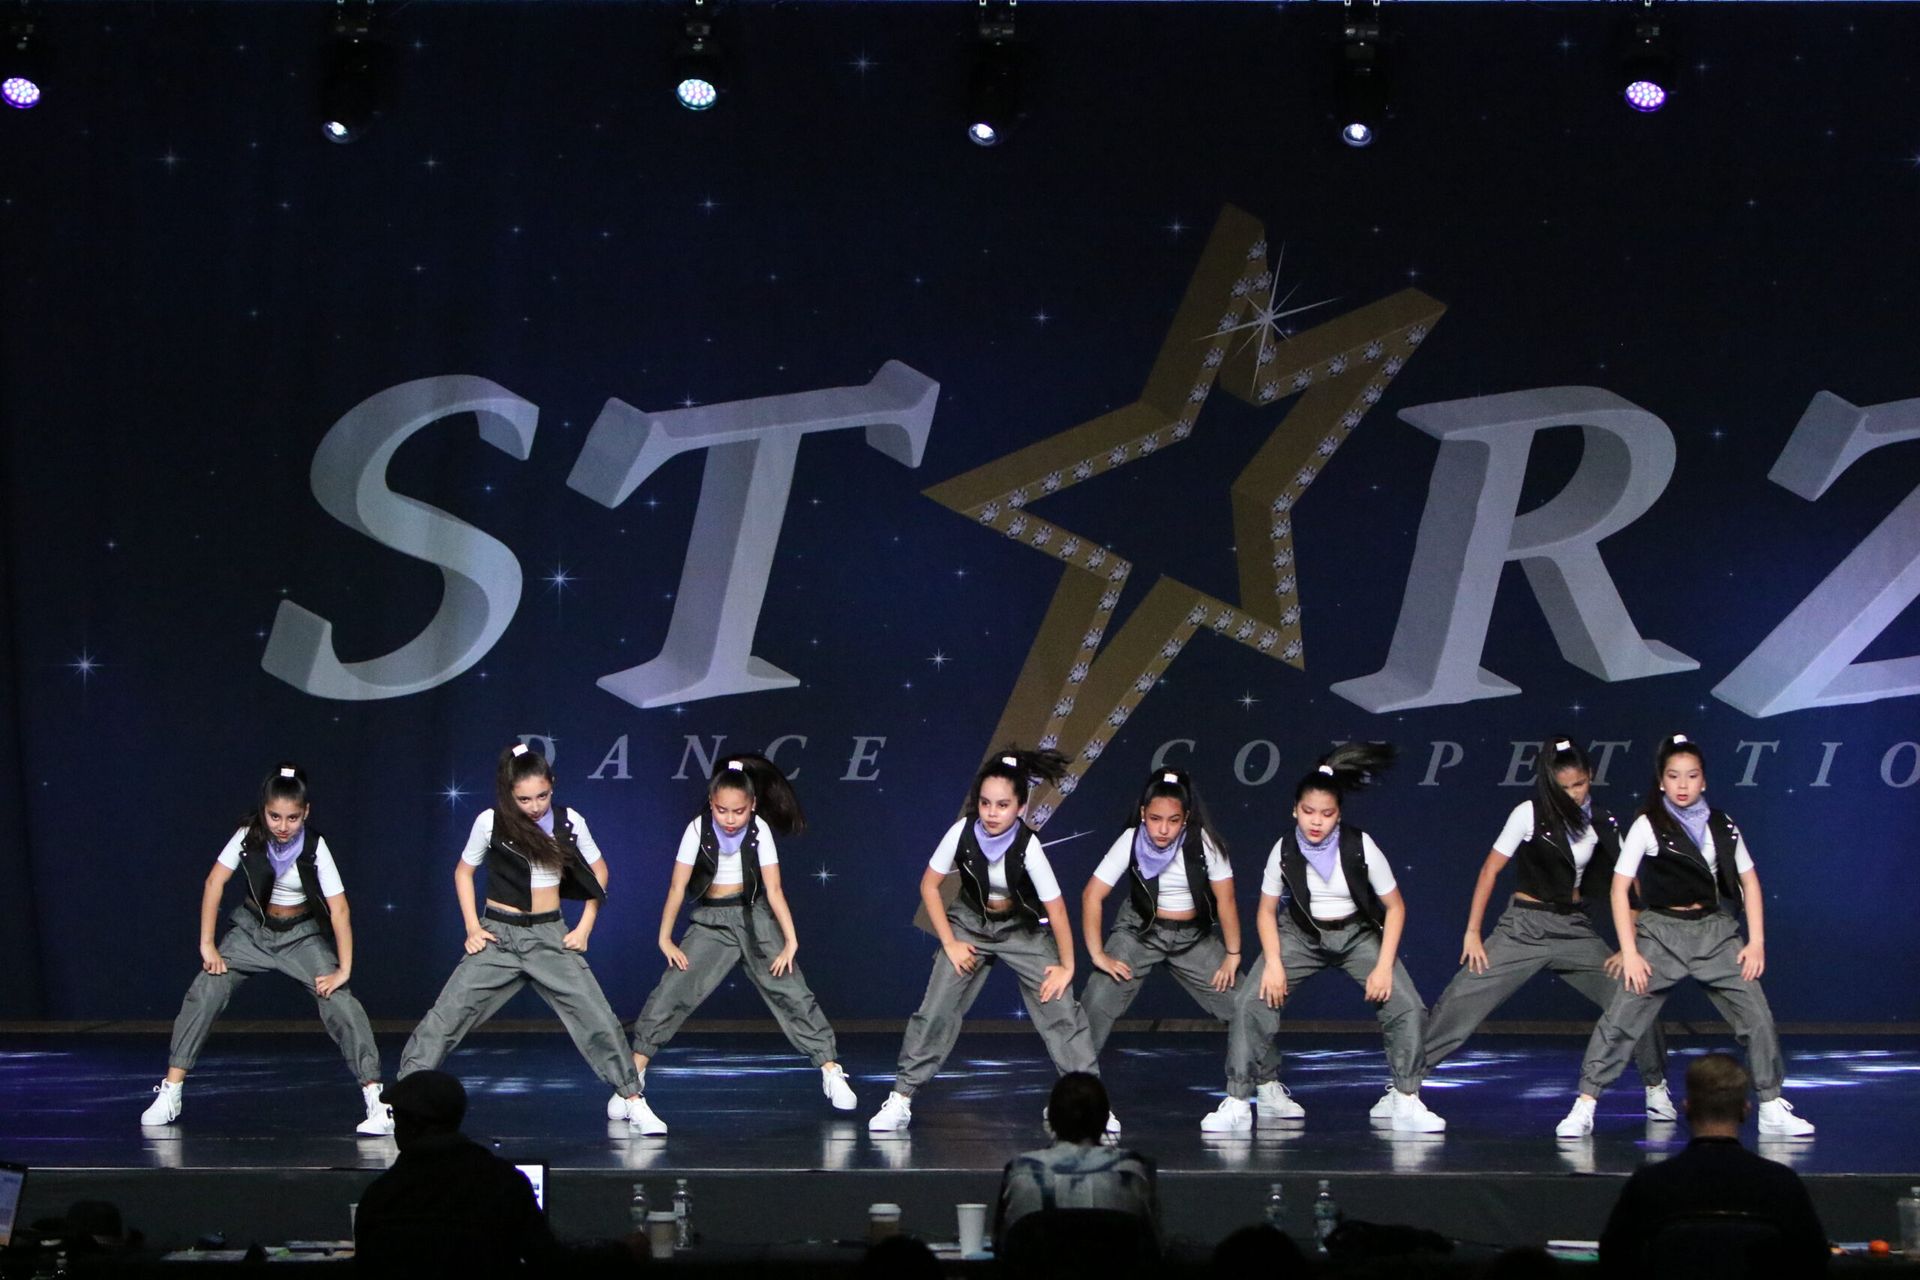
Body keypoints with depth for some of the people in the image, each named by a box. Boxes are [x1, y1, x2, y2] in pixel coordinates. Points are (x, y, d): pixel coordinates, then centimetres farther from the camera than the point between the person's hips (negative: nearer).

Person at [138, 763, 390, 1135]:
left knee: (340, 1002, -18)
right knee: (204, 992, -12)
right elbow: (214, 882, -12)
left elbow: (339, 909, -22)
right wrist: (207, 944, -13)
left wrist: (344, 969, -23)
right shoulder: (249, 835, -19)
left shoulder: (314, 847, -23)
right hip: (252, 927, 2)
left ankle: (376, 1100, -18)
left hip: (301, 934, -2)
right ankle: (169, 1094, -5)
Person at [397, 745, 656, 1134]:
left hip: (550, 937, 1)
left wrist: (585, 927, 3)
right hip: (498, 936, -1)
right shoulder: (490, 822, -5)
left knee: (597, 1018, -5)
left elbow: (598, 870, 10)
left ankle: (634, 1103, 4)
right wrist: (472, 927, -1)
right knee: (446, 1015, -6)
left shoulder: (569, 822, -3)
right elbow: (463, 872, 9)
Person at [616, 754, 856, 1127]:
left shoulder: (759, 830, -11)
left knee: (791, 992, -7)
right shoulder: (698, 830, -11)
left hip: (754, 917, 0)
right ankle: (633, 1076, -3)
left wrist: (790, 941, -12)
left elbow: (773, 890, -10)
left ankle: (832, 1071, -3)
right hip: (709, 922, 0)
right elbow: (678, 887, -8)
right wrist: (665, 938, -9)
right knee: (669, 993, -9)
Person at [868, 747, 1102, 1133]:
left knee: (1060, 1008, -9)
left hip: (1024, 928, -1)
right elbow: (929, 886, -10)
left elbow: (1055, 907, -21)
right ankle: (901, 1098, 2)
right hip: (970, 923, 2)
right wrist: (950, 943, -10)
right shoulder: (962, 832, -24)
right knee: (935, 1010, -5)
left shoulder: (1027, 846, -30)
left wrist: (1066, 966, -14)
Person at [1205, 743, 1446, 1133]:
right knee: (1251, 1002, -17)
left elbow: (1395, 907, -10)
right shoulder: (1285, 850, -16)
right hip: (1302, 935, 1)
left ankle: (1407, 1102, -4)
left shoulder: (1360, 846, -20)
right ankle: (1236, 1103, -9)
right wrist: (1273, 963, -16)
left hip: (1358, 935, -1)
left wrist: (1384, 966, -16)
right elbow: (1267, 910, -4)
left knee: (1407, 1008, -18)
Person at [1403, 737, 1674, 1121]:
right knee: (1460, 1004, -10)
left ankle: (1656, 1089, 10)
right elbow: (1490, 870, -4)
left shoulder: (1603, 824, 3)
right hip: (1524, 927, -3)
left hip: (1576, 930, 3)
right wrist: (1472, 933, -7)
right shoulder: (1530, 814, -6)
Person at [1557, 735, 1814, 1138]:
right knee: (1620, 1020, -10)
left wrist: (1756, 942, 2)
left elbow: (1748, 881, 11)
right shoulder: (1648, 826, -5)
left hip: (1715, 931, 3)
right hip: (1661, 933, -3)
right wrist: (1629, 952, -11)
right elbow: (1620, 887, -6)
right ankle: (1583, 1109, -5)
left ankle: (1772, 1109, 8)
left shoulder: (1721, 826, 4)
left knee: (1758, 1015, -4)